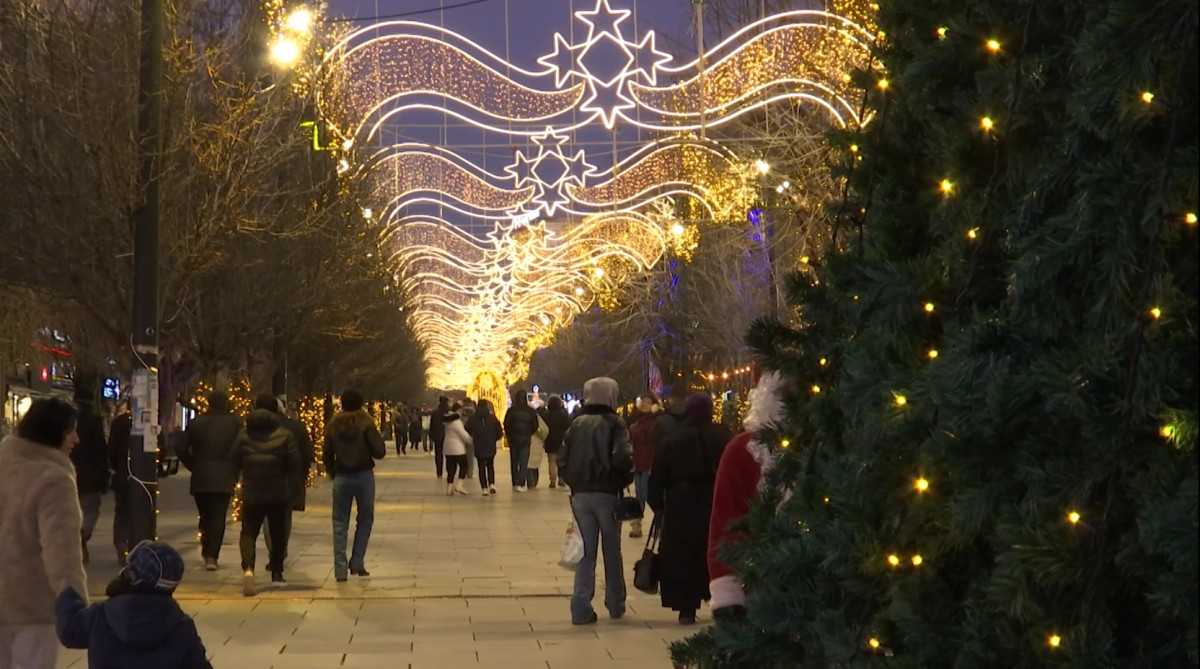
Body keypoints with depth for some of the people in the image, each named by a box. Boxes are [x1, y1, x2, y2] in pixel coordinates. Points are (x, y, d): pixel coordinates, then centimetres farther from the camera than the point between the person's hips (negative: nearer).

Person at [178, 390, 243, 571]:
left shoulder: (196, 423, 5)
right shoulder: (235, 423, -3)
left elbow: (182, 450, 3)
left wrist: (194, 467, 13)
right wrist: (235, 473, 3)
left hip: (200, 479, 2)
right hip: (224, 479, -2)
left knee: (205, 517, 17)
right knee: (218, 518, -2)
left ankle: (207, 552, 22)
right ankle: (211, 556, -11)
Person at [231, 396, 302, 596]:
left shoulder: (244, 435, 0)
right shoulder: (284, 435, -4)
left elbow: (235, 463, 6)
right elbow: (296, 463, -7)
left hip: (251, 493, 0)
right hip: (278, 494, 0)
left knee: (248, 532, 1)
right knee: (278, 533, 16)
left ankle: (248, 568, -24)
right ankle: (276, 574, 23)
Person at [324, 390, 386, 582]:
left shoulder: (333, 425, 0)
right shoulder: (365, 424, -9)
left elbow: (327, 453, 5)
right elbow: (380, 452, -11)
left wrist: (331, 472, 21)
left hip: (341, 477, 2)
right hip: (363, 475, -2)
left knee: (340, 523, 6)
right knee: (365, 519, 14)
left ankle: (340, 570, 1)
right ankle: (357, 563, 8)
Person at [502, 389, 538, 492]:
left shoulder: (511, 410, -7)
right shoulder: (530, 411, -5)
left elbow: (506, 424, -5)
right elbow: (535, 425, 0)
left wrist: (509, 436, 9)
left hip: (513, 438, 0)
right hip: (526, 440, 0)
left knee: (514, 462, 12)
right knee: (523, 462, 0)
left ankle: (515, 483, 14)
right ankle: (521, 484, -9)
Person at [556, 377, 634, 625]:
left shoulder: (577, 424, 6)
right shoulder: (614, 423, -6)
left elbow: (562, 459, 3)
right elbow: (622, 457, -19)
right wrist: (626, 479, -1)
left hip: (580, 494, 3)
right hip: (607, 493, -3)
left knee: (585, 552, 6)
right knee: (612, 552, 11)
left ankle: (582, 609, 0)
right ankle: (615, 605, 20)